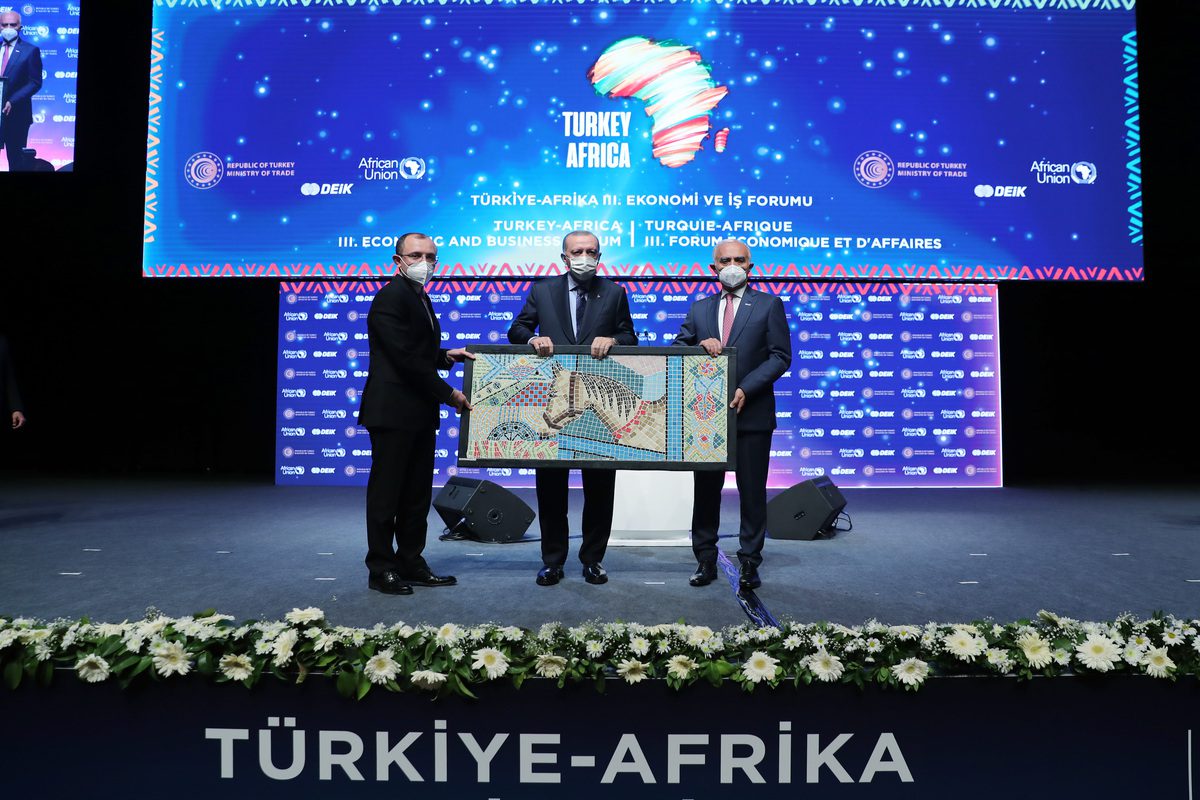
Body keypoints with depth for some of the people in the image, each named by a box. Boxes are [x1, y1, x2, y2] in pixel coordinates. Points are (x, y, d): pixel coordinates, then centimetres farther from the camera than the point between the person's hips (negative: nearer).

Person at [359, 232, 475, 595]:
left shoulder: (419, 296, 18)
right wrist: (448, 394, -16)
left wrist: (445, 355, 8)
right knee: (386, 493, 0)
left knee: (417, 493, 13)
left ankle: (411, 563, 22)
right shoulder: (391, 297, -13)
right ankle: (381, 569, 10)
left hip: (419, 413, 10)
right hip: (394, 412, -10)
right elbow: (406, 357, -20)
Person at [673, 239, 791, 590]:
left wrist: (745, 389, -15)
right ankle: (705, 561, 18)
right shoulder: (699, 308, 13)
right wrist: (701, 343, -13)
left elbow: (780, 357, -4)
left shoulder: (769, 305, 3)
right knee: (706, 489, 8)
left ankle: (749, 563, 12)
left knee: (752, 492, 2)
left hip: (752, 413, -3)